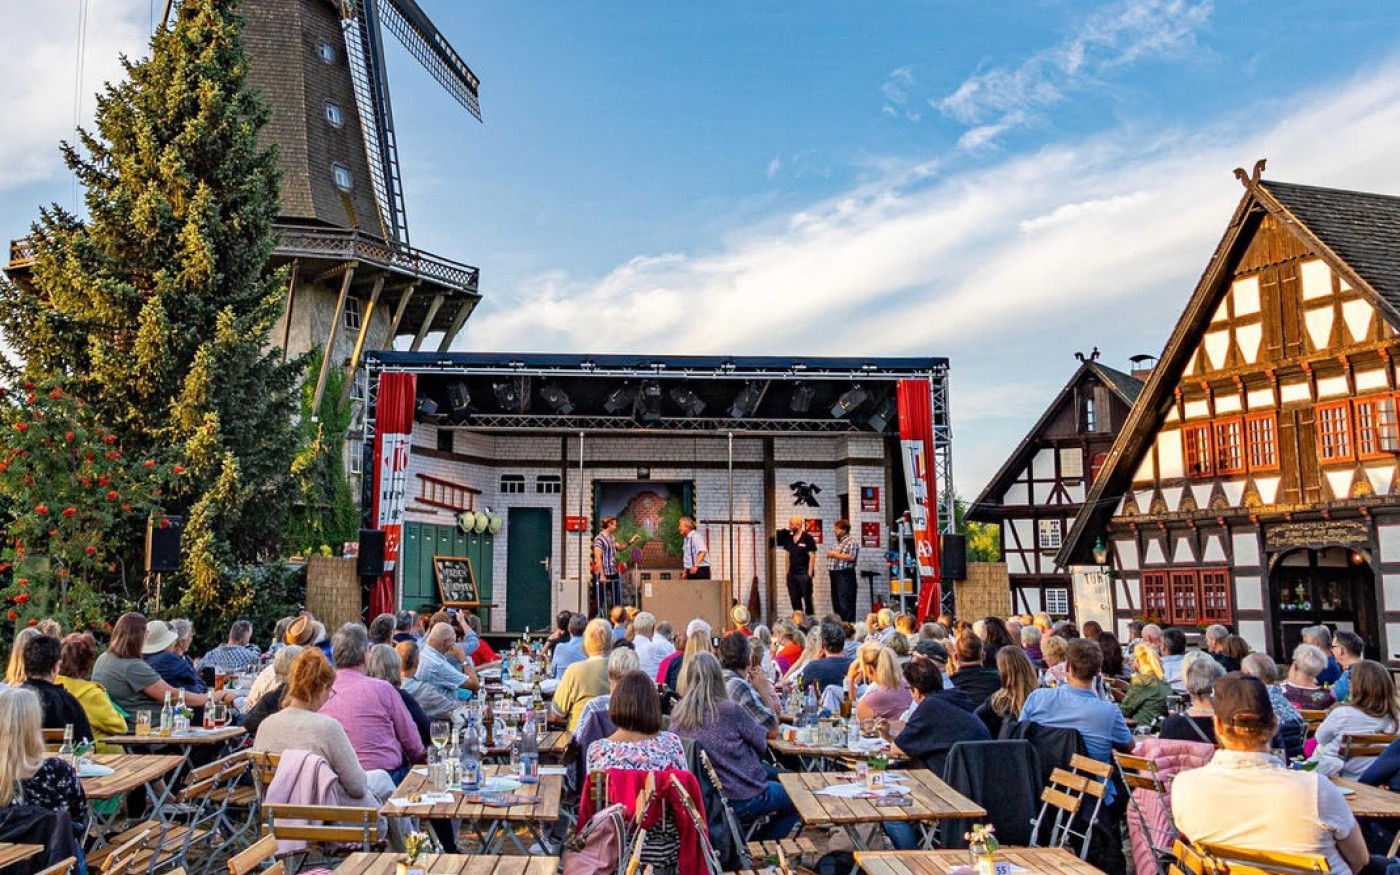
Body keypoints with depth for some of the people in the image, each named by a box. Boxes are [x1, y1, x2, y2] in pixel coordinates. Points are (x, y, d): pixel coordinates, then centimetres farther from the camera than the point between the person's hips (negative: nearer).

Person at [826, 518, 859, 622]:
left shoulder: (852, 541, -9)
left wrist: (835, 554, -15)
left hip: (845, 575, -10)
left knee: (846, 605, -9)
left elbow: (851, 557, -21)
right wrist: (830, 555, 13)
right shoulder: (839, 542, 20)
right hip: (835, 574, 10)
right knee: (836, 603, 12)